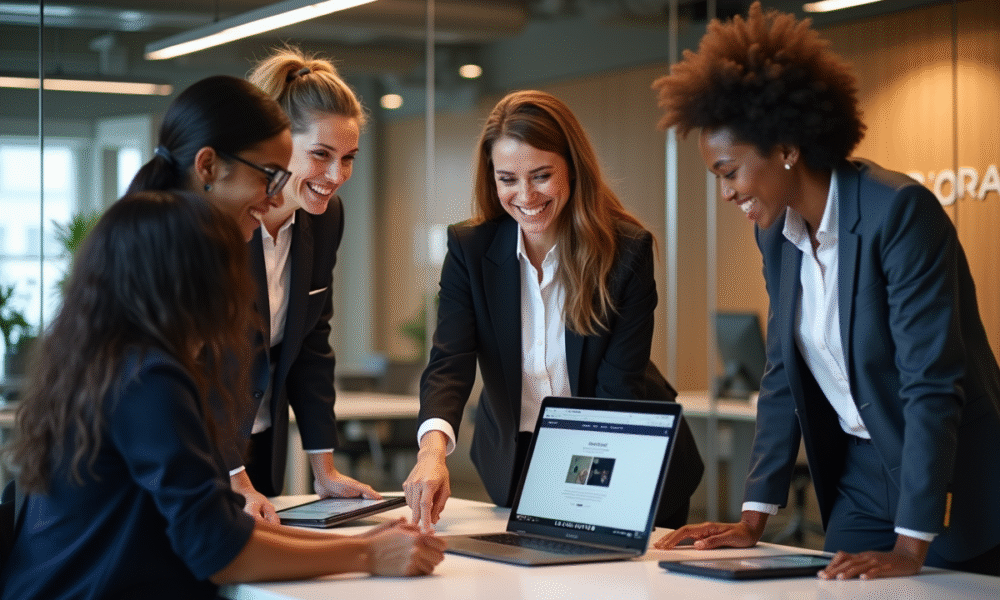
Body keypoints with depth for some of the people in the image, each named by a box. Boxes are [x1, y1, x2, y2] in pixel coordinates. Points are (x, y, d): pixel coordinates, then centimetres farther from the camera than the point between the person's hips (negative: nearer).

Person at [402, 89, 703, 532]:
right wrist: (433, 448, -42)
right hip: (516, 466, 2)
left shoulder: (628, 250, -17)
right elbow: (450, 362, -22)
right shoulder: (469, 248, -11)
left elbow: (619, 386, -20)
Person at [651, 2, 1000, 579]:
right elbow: (783, 377, 8)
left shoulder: (901, 211, -21)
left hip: (953, 498, -7)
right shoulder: (777, 233, 3)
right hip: (861, 482, 7)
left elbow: (932, 381, -25)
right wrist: (753, 520, 2)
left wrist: (910, 549, -27)